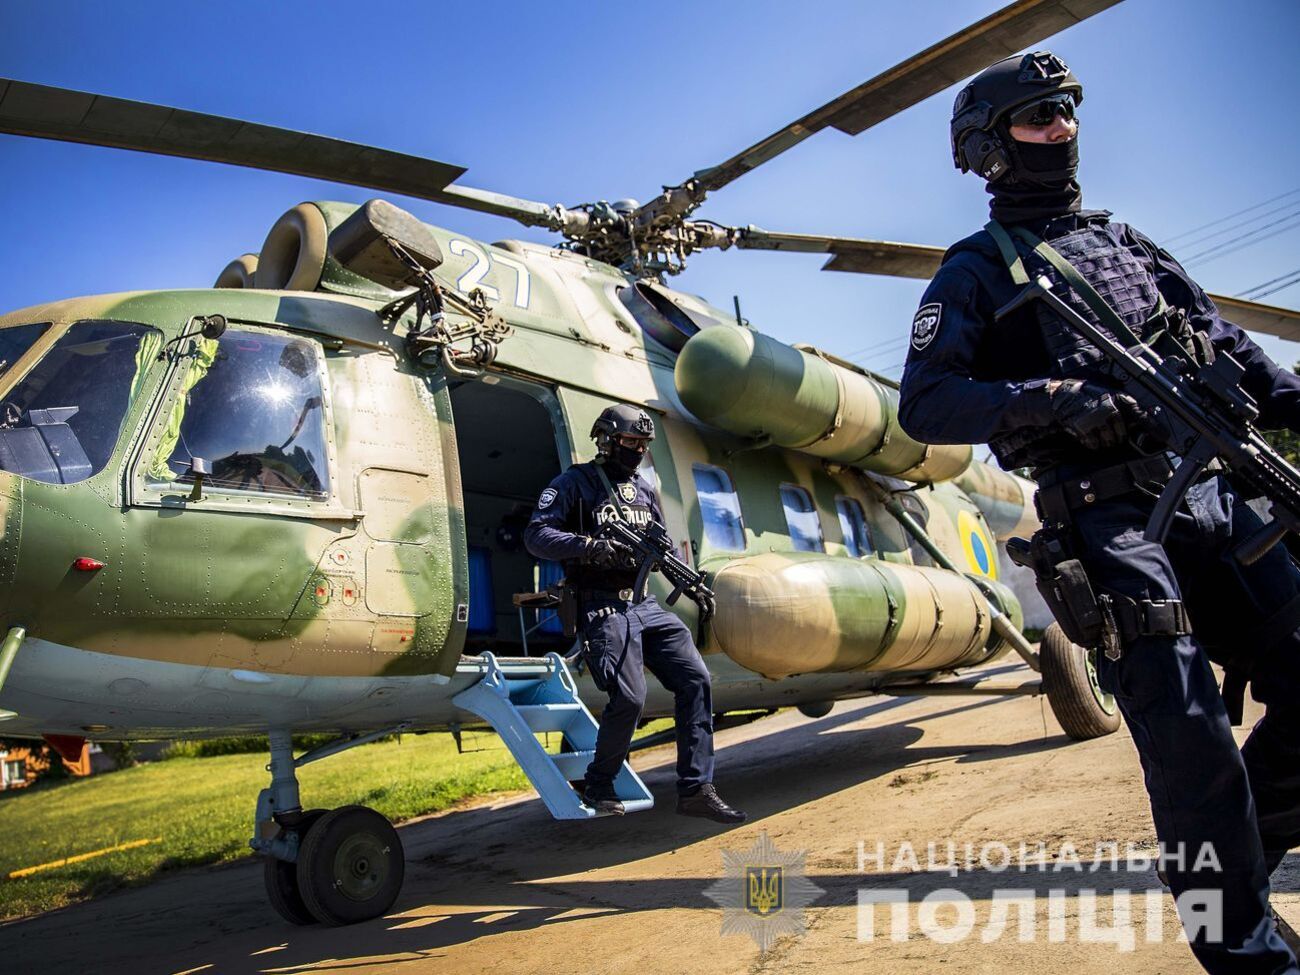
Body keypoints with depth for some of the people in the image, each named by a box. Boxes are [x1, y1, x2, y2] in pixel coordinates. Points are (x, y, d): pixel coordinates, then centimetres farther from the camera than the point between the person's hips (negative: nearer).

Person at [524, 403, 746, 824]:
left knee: (696, 679, -6)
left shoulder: (645, 489, 19)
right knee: (629, 697, -17)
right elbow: (535, 535, -9)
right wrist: (589, 545, -23)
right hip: (603, 607, -7)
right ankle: (597, 788, 8)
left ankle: (695, 789, 0)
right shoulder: (574, 482, 0)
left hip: (645, 604, 7)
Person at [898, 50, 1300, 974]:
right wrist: (1054, 400, -18)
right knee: (1192, 743, -10)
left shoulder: (1126, 238, 26)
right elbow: (923, 403, -6)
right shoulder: (980, 266, 7)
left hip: (1214, 490, 6)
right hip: (1109, 516, -6)